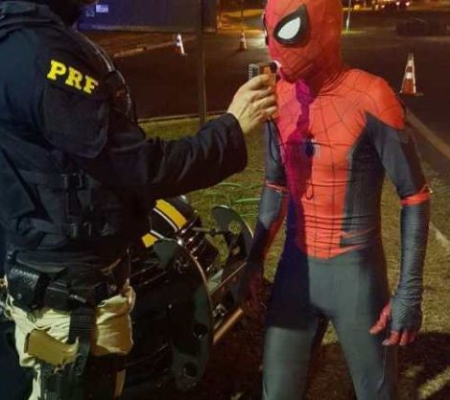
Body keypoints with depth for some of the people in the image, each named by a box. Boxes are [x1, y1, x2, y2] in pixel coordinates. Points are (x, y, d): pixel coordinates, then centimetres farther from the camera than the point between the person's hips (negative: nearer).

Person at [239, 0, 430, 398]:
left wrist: (410, 290, -15)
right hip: (295, 266, 5)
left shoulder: (369, 98, -19)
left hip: (356, 273, -5)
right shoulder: (279, 96, -1)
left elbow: (415, 197, -13)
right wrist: (255, 260, 12)